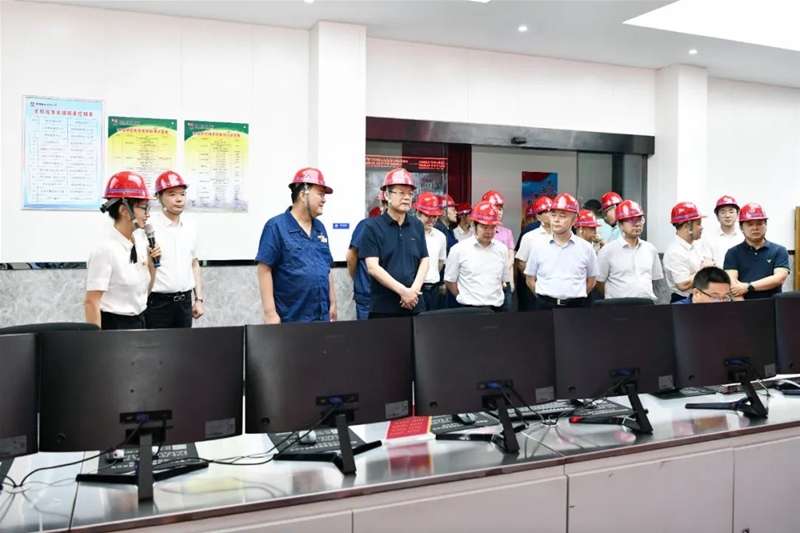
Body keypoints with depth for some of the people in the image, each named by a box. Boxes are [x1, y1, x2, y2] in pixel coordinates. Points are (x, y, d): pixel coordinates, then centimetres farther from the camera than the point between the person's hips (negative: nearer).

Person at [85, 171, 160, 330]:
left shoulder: (141, 240, 2)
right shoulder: (106, 249, -18)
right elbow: (91, 303, -17)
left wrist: (152, 263, -1)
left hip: (139, 322, 7)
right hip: (114, 325, -7)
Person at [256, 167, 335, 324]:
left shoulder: (319, 227, 12)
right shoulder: (276, 226, -9)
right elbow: (265, 270, -12)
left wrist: (332, 303, 14)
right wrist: (270, 312, -16)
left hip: (321, 317, 6)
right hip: (290, 319, -6)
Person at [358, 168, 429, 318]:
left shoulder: (417, 226, 10)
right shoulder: (373, 227, -4)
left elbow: (424, 261, 8)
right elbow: (373, 267, -11)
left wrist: (414, 289, -9)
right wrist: (402, 291, -17)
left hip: (414, 305, 4)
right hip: (383, 307, -4)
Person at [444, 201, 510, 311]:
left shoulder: (502, 249, 6)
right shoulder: (459, 249, -5)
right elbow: (449, 280, 3)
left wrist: (493, 297, 13)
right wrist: (466, 298, 7)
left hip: (496, 308, 4)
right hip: (470, 309, -3)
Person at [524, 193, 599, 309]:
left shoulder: (585, 248, 3)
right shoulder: (538, 246, 3)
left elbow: (591, 281, 13)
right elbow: (530, 280, 10)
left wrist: (577, 297, 9)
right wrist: (545, 299, 7)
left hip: (575, 306, 0)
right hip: (545, 306, 0)